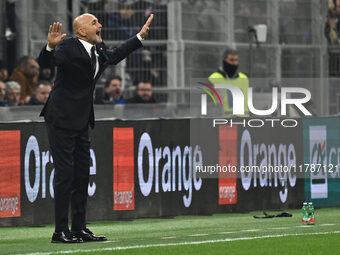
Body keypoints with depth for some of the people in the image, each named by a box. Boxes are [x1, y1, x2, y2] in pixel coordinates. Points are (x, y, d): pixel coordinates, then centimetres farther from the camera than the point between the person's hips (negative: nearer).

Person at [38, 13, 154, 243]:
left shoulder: (99, 49, 10)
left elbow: (115, 55, 31)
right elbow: (46, 62, -28)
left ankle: (79, 229, 18)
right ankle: (61, 231, -5)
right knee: (65, 174, -8)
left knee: (82, 175, 11)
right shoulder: (68, 47, -15)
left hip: (81, 123, 9)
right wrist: (51, 46, -48)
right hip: (62, 121, -9)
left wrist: (140, 37, 32)